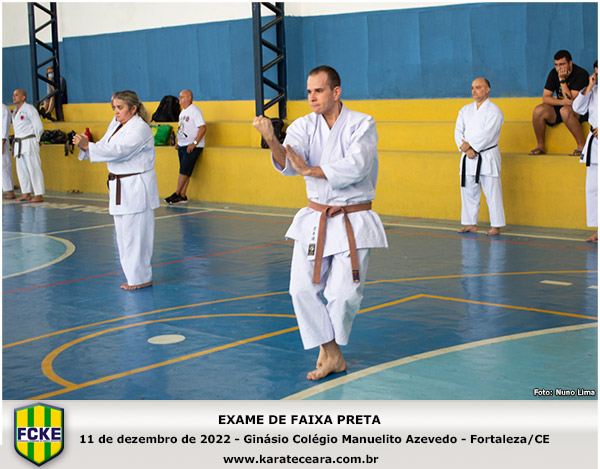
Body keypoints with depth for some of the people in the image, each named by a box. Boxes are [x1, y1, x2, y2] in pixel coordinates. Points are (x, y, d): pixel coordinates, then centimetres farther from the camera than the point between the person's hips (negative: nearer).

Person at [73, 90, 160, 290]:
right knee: (123, 232, 12)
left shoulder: (140, 129, -15)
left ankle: (141, 277, 4)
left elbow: (118, 151, -25)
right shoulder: (116, 126, 14)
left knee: (135, 232, -6)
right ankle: (134, 275, 22)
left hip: (137, 187, -9)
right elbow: (104, 147, 10)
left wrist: (88, 145, -27)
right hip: (119, 186, 9)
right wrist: (85, 145, -10)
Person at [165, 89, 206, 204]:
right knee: (184, 172, 7)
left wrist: (194, 143, -22)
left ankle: (176, 194, -6)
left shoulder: (195, 111, -11)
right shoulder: (182, 112, 17)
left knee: (184, 171, -10)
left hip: (192, 147, -9)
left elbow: (202, 128, -17)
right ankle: (182, 196, 8)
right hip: (182, 146, 9)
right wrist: (178, 142, 15)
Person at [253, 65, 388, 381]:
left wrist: (311, 171, -21)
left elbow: (355, 167, -22)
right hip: (314, 220, 4)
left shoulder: (362, 125, -7)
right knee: (303, 289, -6)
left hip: (353, 222, -4)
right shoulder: (304, 126, 2)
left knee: (344, 293, -10)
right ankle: (331, 356, 11)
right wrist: (272, 141, -36)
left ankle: (330, 350, 21)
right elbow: (288, 163, -16)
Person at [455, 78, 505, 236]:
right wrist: (466, 149, -11)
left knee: (492, 192, -5)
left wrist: (470, 145, -15)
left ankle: (496, 226, 1)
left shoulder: (494, 111, -5)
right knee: (468, 191, 10)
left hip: (487, 157, -6)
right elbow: (458, 131, 4)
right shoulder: (465, 110, 12)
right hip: (468, 158, 6)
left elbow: (487, 134, -15)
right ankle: (470, 223, 20)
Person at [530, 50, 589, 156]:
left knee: (565, 111, -38)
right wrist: (562, 102, -25)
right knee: (538, 111, -21)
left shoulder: (581, 74, -17)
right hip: (560, 107, 5)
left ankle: (582, 146, -27)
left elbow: (571, 100, -24)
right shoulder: (554, 73, -2)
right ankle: (541, 146, -5)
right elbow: (545, 98, -7)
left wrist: (562, 80, -25)